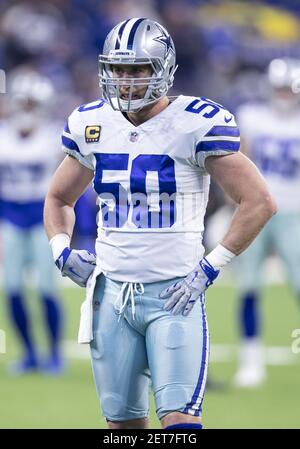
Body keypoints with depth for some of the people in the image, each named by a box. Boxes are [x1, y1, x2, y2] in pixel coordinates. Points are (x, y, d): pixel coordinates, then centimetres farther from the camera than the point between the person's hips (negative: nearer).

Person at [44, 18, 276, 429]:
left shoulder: (196, 125, -11)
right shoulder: (92, 125, 6)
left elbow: (259, 202, -10)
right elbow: (59, 198, 23)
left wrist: (209, 269, -12)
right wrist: (62, 251, 4)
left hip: (174, 295, -5)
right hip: (112, 294, 5)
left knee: (180, 419, -14)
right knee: (123, 423, 9)